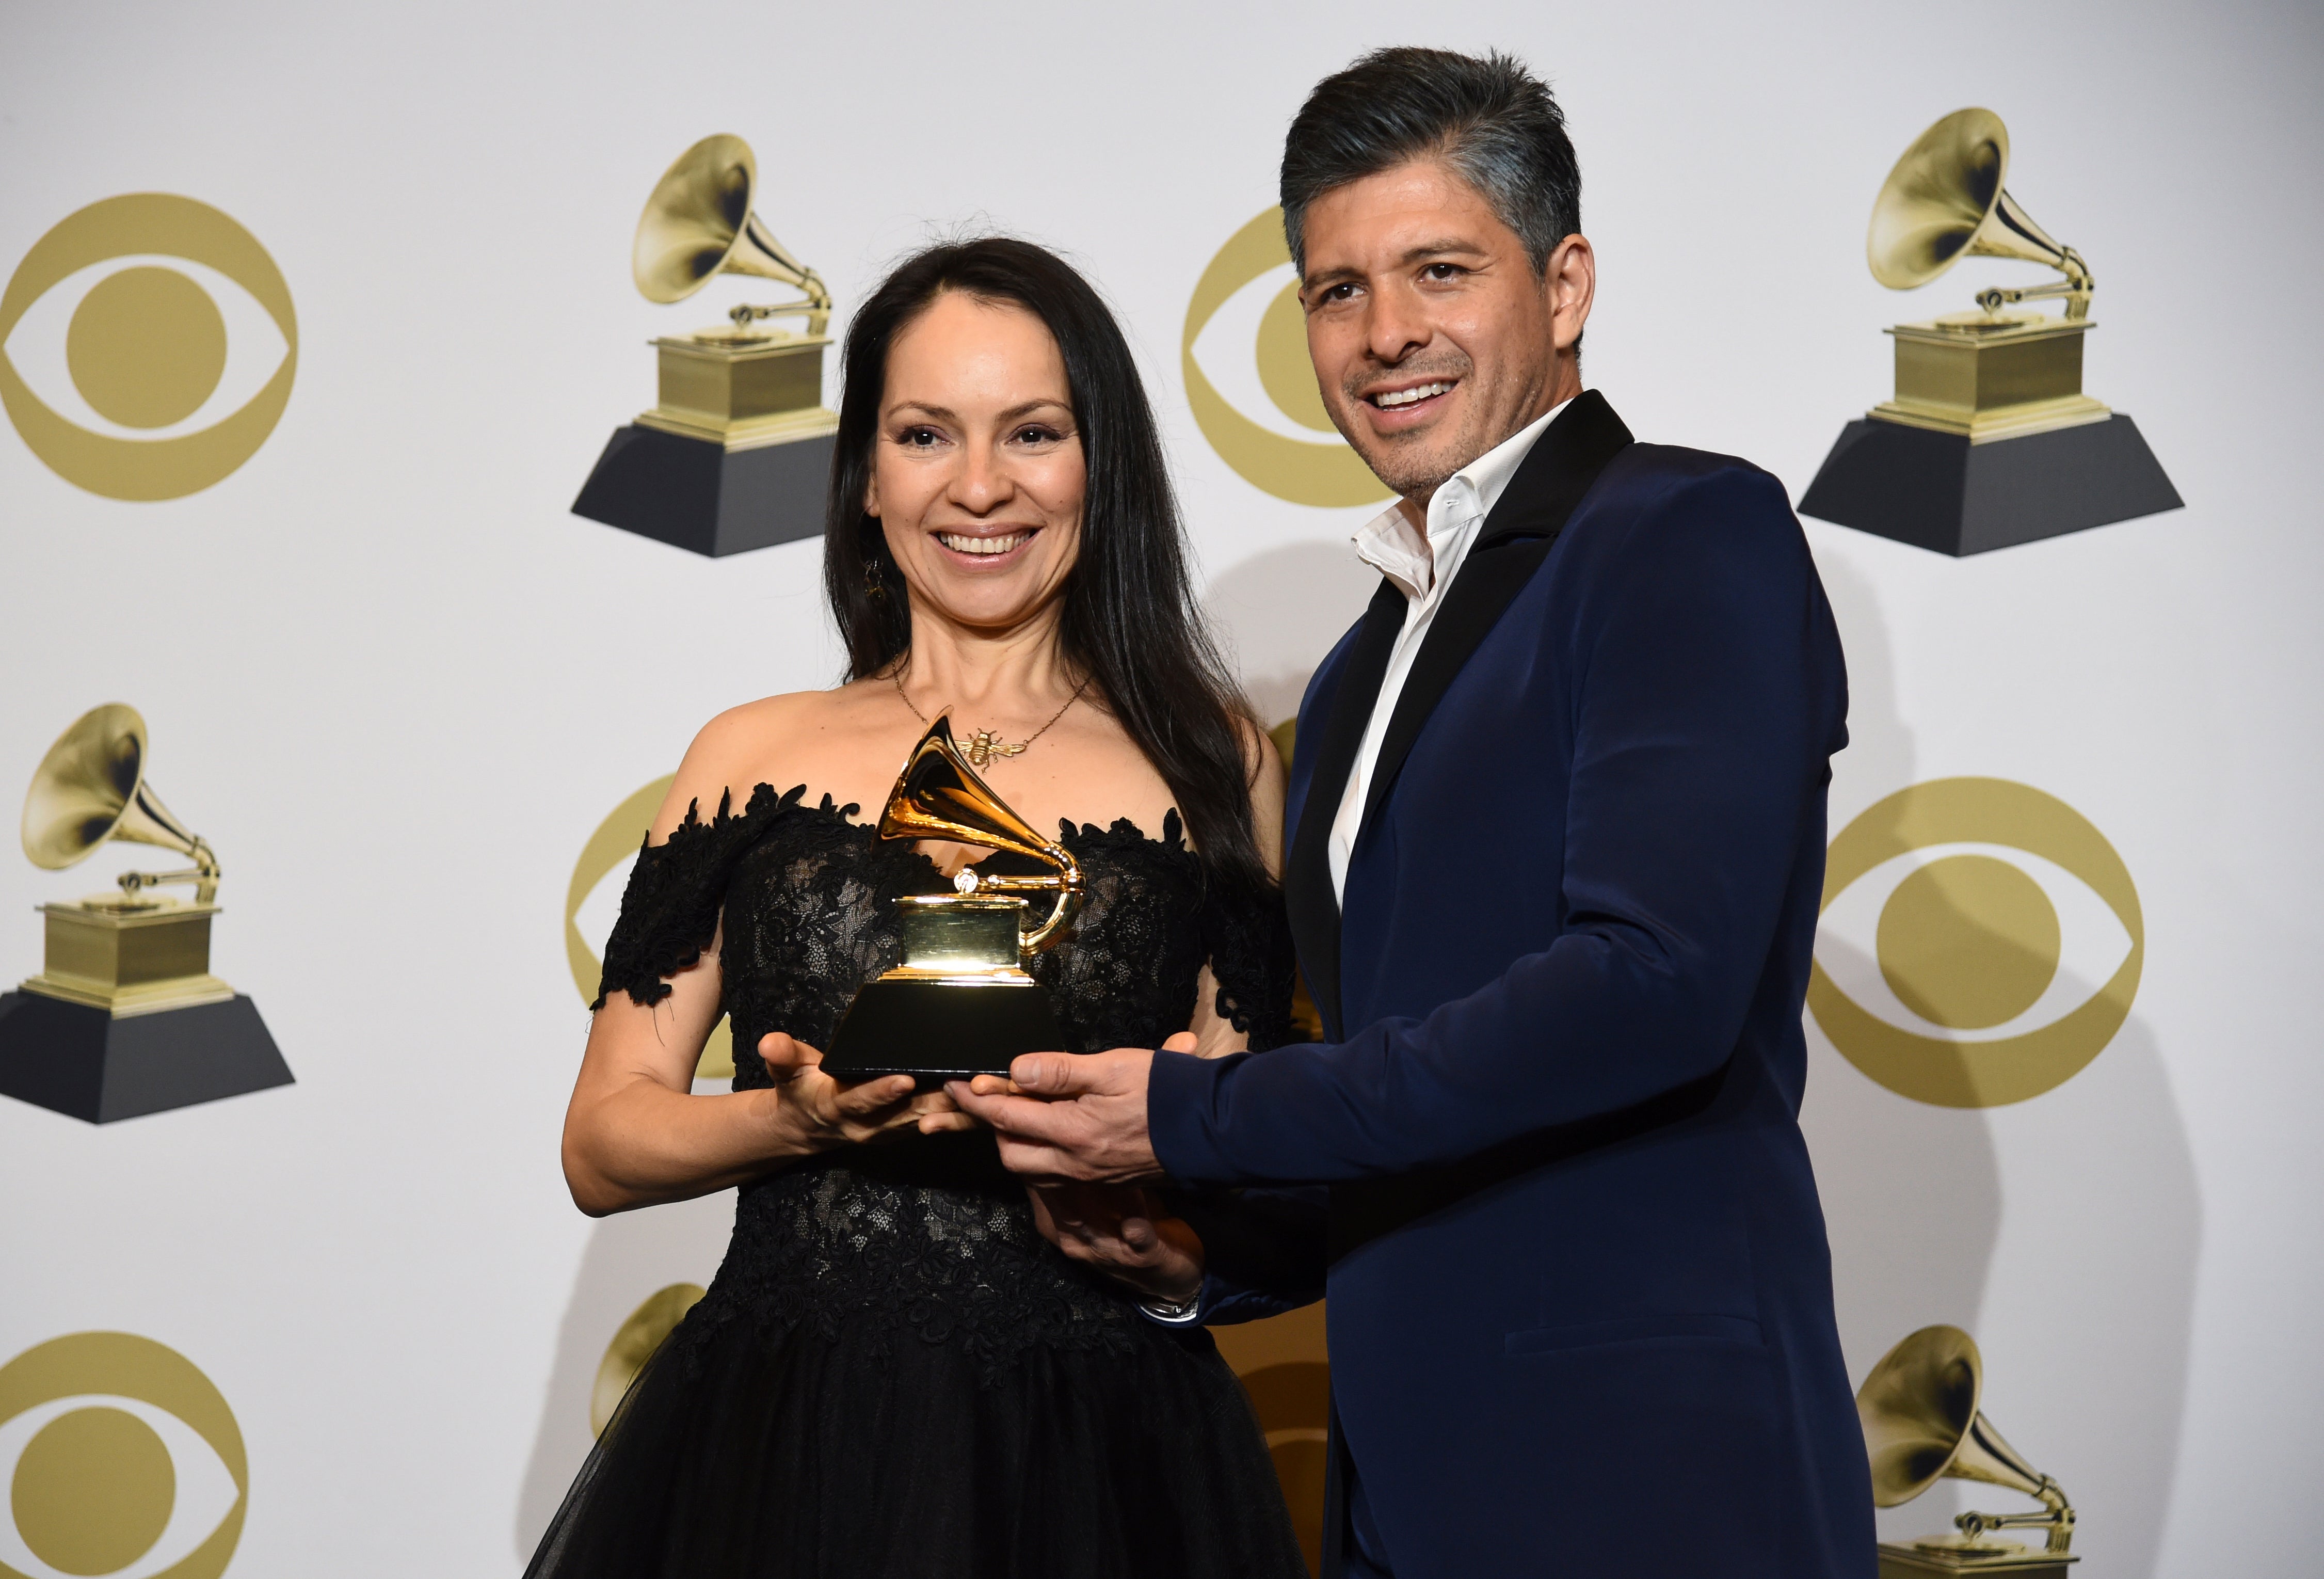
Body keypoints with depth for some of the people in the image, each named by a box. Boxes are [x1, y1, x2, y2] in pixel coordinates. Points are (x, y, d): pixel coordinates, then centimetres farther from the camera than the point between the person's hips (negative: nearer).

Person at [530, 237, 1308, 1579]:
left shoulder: (1212, 760, 7)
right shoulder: (759, 759, 8)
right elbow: (604, 1143, 6)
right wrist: (801, 1120, -13)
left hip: (1099, 1458, 0)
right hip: (783, 1451, 0)